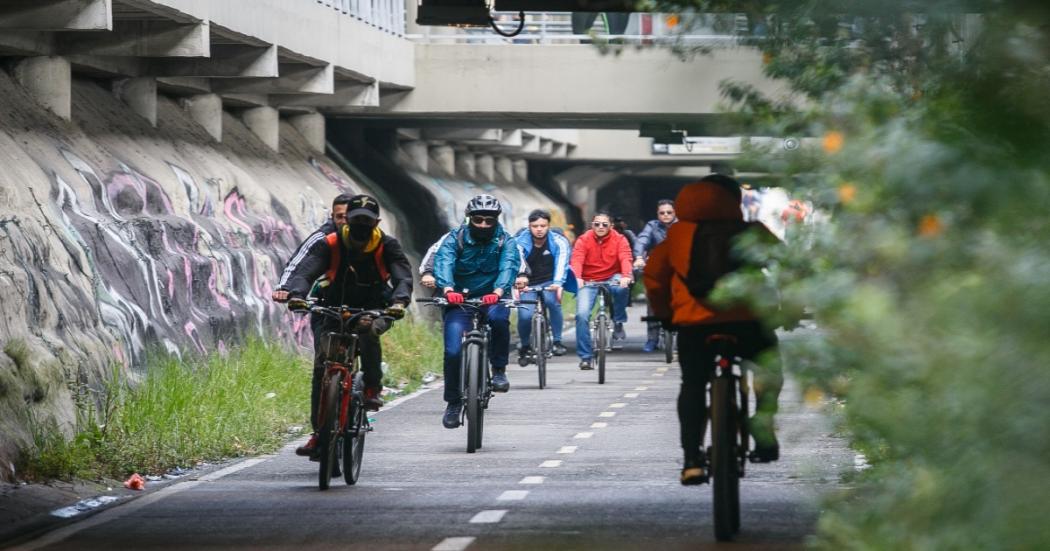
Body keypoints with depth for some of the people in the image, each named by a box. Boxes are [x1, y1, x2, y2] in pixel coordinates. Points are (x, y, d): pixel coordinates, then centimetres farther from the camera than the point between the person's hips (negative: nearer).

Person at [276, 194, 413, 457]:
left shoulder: (387, 245, -8)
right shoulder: (329, 245, -11)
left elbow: (403, 275, -19)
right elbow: (304, 270, -24)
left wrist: (399, 300, -42)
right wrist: (295, 293, -47)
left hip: (373, 310, -1)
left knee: (368, 330, -38)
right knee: (322, 366, -14)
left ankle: (373, 389, -19)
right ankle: (319, 432, -8)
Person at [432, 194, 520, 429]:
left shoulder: (505, 241, -3)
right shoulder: (455, 239, -5)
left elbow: (509, 265, -22)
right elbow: (443, 262, -23)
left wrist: (498, 291, -44)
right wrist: (447, 289, -45)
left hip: (492, 298, 0)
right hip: (460, 299, 1)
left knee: (499, 318, -36)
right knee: (453, 351, -15)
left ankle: (499, 370, -16)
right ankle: (453, 403, 5)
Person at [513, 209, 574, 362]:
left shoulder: (559, 242, -12)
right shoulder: (520, 242, -14)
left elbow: (561, 263, -29)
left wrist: (558, 283, -48)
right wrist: (519, 278, -55)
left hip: (550, 283, 0)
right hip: (528, 285, 0)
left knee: (552, 300, -32)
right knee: (525, 315, -20)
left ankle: (557, 342, -18)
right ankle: (524, 346, 10)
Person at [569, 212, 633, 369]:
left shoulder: (619, 240, -5)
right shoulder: (583, 240, -6)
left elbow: (625, 258, -21)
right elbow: (576, 260, -20)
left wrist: (626, 276, -42)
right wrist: (577, 278, -41)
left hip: (611, 279, 0)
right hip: (588, 282, 0)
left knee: (621, 287, -35)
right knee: (582, 315, -19)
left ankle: (619, 324, -12)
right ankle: (585, 357, -9)